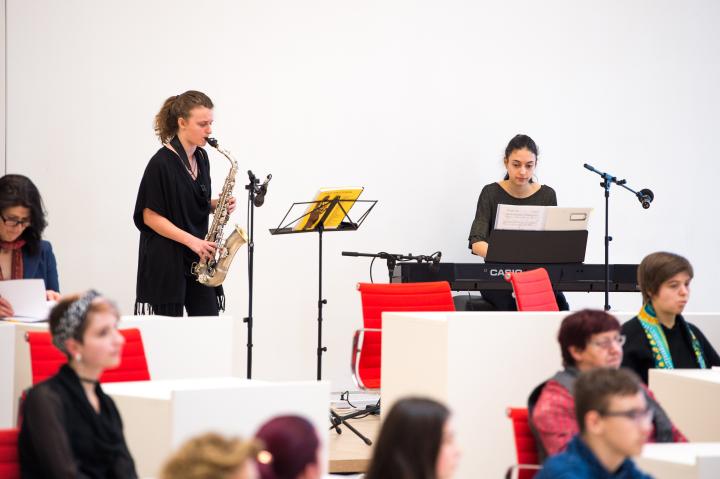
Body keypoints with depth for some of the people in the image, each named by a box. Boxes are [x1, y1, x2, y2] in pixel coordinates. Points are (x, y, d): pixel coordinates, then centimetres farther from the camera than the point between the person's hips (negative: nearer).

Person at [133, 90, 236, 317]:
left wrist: (217, 205, -1)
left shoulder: (201, 158, 9)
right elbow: (151, 217, -13)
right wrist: (192, 241, -20)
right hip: (166, 261, -7)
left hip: (198, 260, 7)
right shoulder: (162, 163, -13)